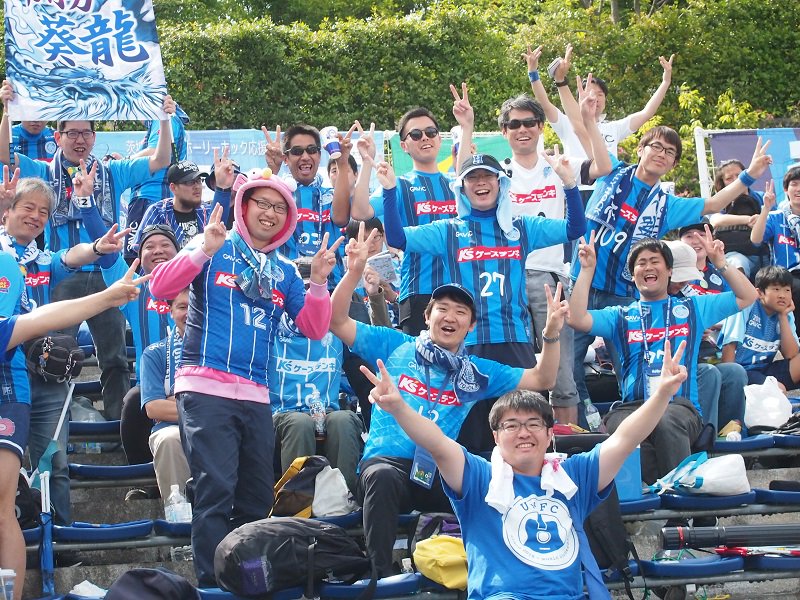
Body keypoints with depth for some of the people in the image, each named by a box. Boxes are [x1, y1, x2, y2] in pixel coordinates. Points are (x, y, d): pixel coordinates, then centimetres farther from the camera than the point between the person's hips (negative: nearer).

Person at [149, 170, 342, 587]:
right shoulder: (213, 250, 4)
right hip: (205, 388, -6)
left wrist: (318, 282, -3)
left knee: (257, 498, 8)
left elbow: (315, 329, 12)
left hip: (255, 396, 6)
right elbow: (160, 287, -9)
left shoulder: (284, 272, 18)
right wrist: (204, 251, -20)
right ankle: (212, 583, -15)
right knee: (216, 489, -16)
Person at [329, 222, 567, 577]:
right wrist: (354, 271, -5)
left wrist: (551, 335, 1)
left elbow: (541, 380, 19)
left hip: (441, 473, 2)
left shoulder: (477, 372, 21)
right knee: (383, 477, -41)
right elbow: (337, 321, 9)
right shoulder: (396, 346, 15)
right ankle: (382, 574, -38)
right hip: (387, 462, -2)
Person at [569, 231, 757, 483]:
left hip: (681, 405, -1)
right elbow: (577, 319, 8)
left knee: (666, 421, -40)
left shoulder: (693, 308, 23)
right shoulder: (622, 316, 23)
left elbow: (747, 297, 23)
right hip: (632, 405, 1)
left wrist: (720, 263, 12)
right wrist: (587, 269, 7)